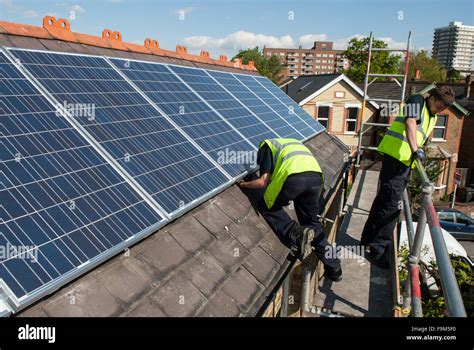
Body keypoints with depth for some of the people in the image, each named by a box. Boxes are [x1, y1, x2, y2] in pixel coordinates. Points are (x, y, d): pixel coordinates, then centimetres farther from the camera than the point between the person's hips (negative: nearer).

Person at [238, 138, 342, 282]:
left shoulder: (266, 145, 22)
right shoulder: (293, 142, 41)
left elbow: (263, 182, 11)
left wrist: (244, 184, 29)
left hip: (294, 176, -6)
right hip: (316, 176, 6)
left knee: (266, 207, 19)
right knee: (311, 221, 23)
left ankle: (297, 234, -3)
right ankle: (334, 269, 24)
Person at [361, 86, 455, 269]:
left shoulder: (432, 117, 23)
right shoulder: (417, 101, -4)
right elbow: (410, 124, -22)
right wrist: (415, 149, -34)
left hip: (407, 160, 9)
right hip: (395, 155, -9)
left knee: (384, 199, 14)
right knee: (392, 203, -13)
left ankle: (369, 239, 25)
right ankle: (377, 249, -10)